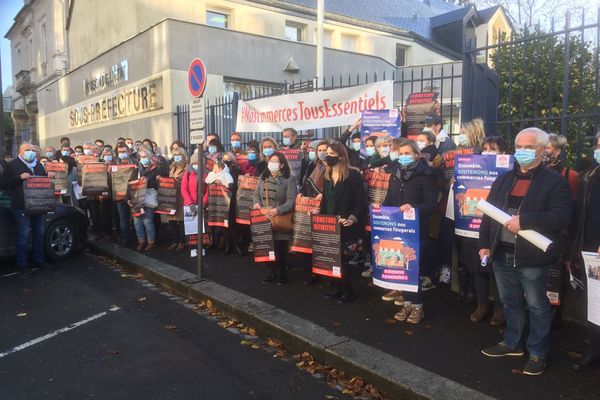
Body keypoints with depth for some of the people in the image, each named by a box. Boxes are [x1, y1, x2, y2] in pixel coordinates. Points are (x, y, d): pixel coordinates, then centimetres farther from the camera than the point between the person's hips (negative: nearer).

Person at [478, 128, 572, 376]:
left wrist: (524, 220, -25)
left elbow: (561, 217, -17)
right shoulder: (503, 180, 13)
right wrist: (485, 244, 5)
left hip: (532, 257, -6)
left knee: (537, 306, 7)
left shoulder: (554, 182, -5)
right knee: (510, 302, 19)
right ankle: (514, 343, 36)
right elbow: (489, 213, 13)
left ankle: (538, 352, 23)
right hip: (502, 254, 6)